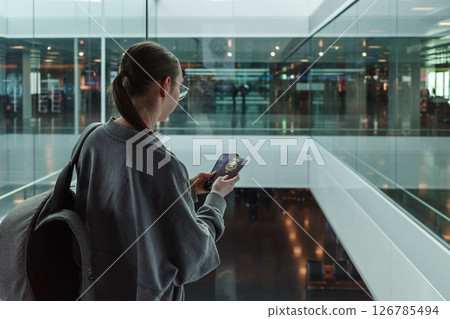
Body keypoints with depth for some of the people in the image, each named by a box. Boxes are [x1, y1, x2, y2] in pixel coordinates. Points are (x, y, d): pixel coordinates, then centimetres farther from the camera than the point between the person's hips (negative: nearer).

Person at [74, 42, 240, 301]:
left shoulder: (95, 140, -6)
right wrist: (217, 198, -1)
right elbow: (192, 255, -16)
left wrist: (188, 188, 11)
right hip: (147, 296, -7)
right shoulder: (163, 164, -28)